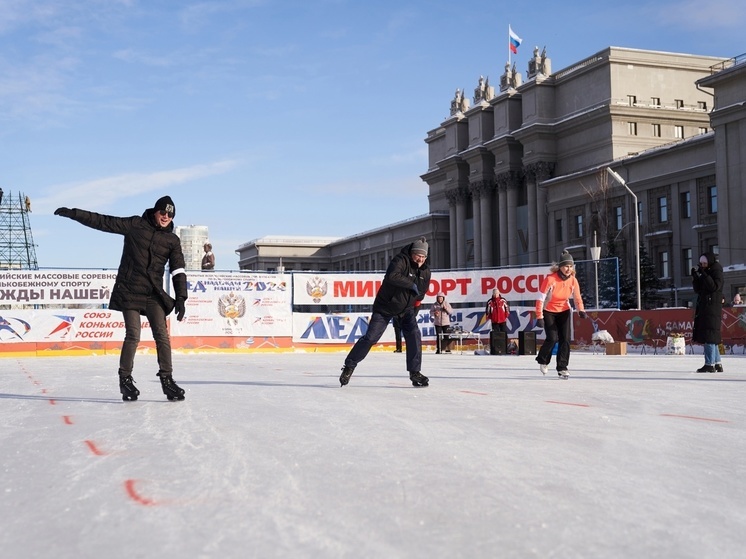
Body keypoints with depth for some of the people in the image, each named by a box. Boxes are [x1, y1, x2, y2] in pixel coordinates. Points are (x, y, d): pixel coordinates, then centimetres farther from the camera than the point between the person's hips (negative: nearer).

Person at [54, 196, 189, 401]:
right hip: (129, 290, -2)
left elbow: (178, 270, 2)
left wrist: (180, 298, -8)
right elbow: (103, 222, 0)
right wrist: (73, 213, -4)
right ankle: (125, 378, 5)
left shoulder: (172, 240, 6)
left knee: (161, 335, -6)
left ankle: (167, 379, 0)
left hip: (154, 293, 3)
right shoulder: (136, 225, 1)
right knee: (133, 335, -8)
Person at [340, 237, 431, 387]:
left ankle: (414, 372, -6)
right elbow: (392, 276, -41)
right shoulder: (400, 260, -21)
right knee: (370, 337, -8)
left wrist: (414, 311, 8)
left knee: (414, 334, -15)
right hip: (385, 307, -5)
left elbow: (421, 292, 15)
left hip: (407, 308, 5)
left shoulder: (425, 271, 1)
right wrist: (411, 284, -33)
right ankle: (350, 365, 9)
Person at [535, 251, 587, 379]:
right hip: (549, 311, -4)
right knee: (552, 338, -14)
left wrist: (581, 310, -21)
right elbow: (540, 298, -20)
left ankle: (562, 368, 4)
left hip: (564, 311, 4)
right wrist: (539, 317, -22)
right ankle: (543, 361, 15)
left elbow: (577, 297, -1)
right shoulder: (550, 279, -24)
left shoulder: (573, 280, -10)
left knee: (565, 339, -6)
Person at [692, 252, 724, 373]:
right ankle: (717, 364, 14)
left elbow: (715, 286, -18)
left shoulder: (717, 271, -4)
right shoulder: (705, 272, 18)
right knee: (711, 337, 10)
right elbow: (697, 290, 16)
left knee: (709, 337, -11)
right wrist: (695, 277, 2)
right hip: (703, 307, 9)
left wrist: (703, 274, -19)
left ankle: (710, 365, -12)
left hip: (712, 307, -9)